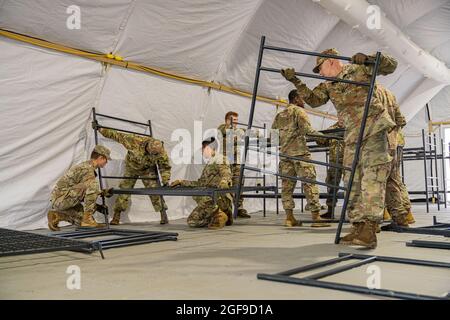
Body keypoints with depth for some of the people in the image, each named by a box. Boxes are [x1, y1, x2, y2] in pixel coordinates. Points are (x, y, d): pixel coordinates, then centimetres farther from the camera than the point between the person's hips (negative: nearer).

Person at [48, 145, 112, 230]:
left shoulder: (84, 166, 18)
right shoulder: (88, 169, -16)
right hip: (61, 198, -10)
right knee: (93, 185, -26)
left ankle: (57, 216, 9)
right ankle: (87, 219, -20)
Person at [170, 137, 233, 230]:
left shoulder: (220, 160, -1)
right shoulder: (208, 165, 25)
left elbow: (226, 174, -18)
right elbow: (200, 183, 30)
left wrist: (224, 181, -43)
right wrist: (181, 182, 26)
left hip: (221, 198, -8)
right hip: (210, 200, 9)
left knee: (199, 195, -33)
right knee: (192, 221, 1)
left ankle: (220, 215, -18)